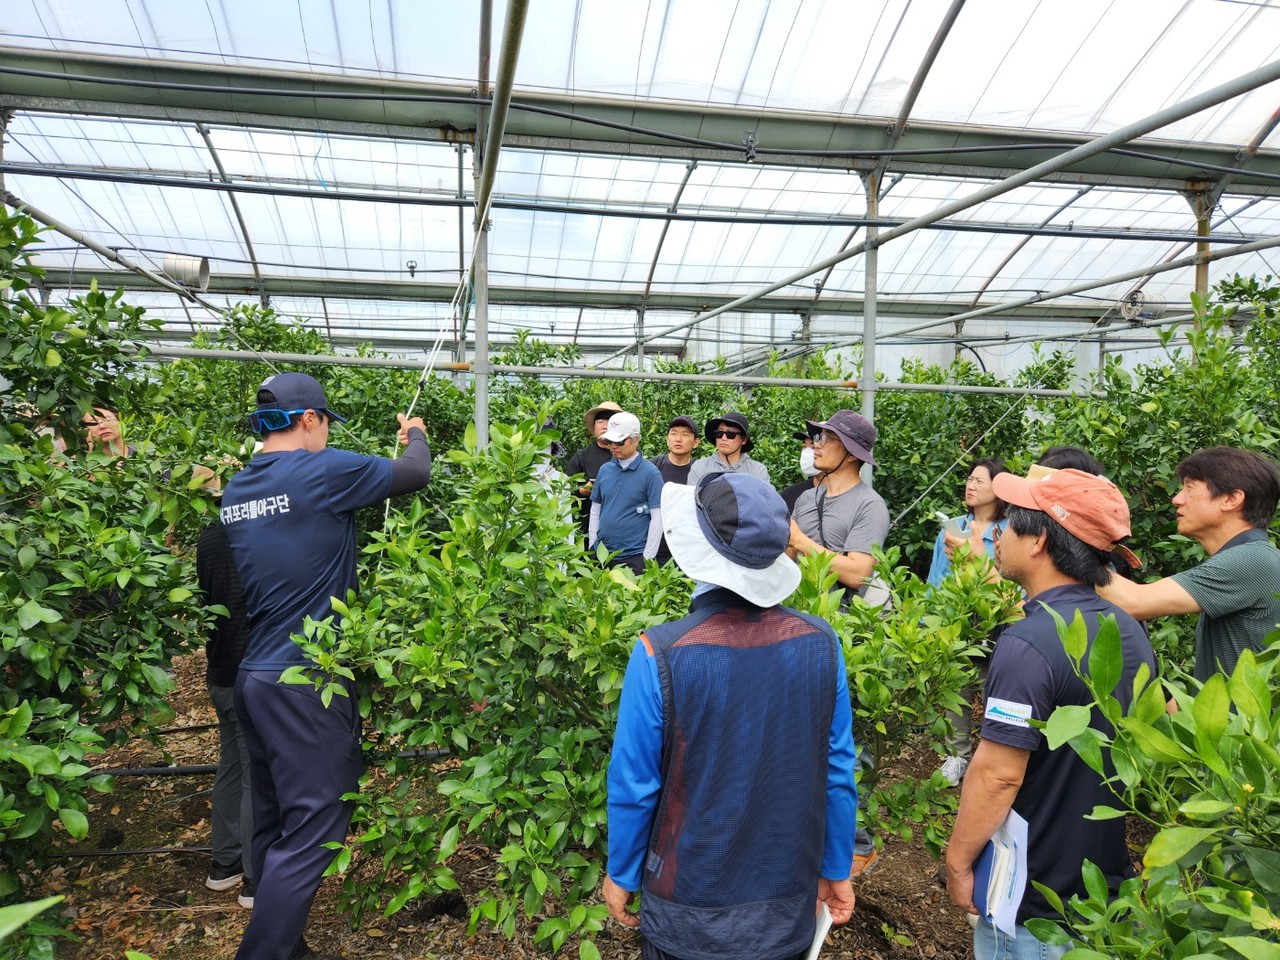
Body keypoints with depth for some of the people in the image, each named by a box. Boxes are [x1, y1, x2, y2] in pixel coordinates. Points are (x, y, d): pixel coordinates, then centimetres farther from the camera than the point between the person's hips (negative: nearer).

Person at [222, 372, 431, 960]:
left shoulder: (237, 490, 10)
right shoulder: (320, 471, -14)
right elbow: (416, 474, -4)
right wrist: (416, 435, 16)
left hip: (254, 675, 9)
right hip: (307, 681, -9)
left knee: (276, 825, 17)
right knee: (311, 831, -1)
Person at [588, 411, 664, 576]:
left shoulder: (650, 473, -7)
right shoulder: (604, 470, 7)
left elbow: (658, 517, -9)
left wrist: (647, 557, -10)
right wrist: (592, 545, 9)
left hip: (634, 557, -5)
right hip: (601, 554, 5)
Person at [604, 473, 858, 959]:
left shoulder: (660, 653, -24)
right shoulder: (820, 644, -15)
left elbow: (632, 784, -14)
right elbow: (838, 773, -5)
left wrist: (621, 874, 2)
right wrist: (836, 869, 10)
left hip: (689, 907, -2)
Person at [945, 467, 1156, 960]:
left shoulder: (1029, 645, -27)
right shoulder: (1129, 630, 0)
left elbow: (998, 775, -27)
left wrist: (958, 862, -13)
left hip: (1032, 902, -8)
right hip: (1109, 877, 8)